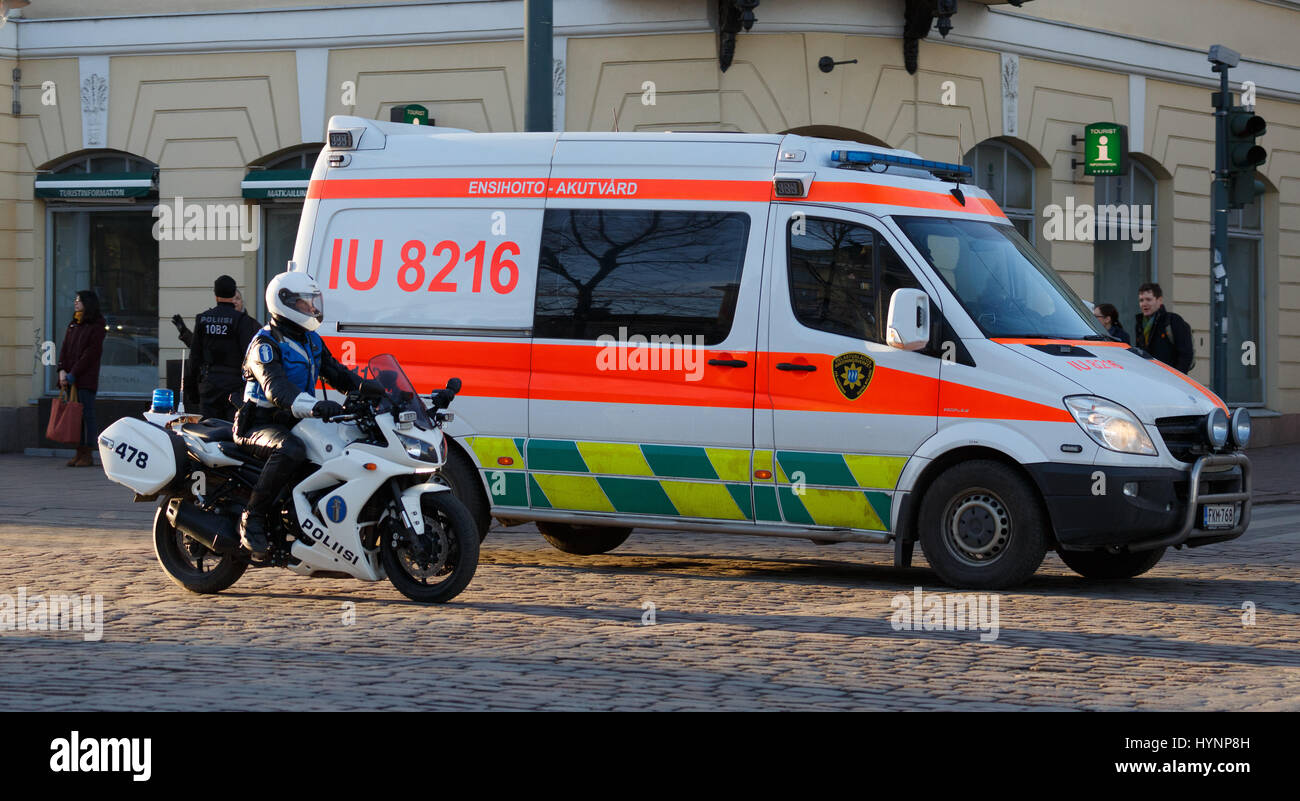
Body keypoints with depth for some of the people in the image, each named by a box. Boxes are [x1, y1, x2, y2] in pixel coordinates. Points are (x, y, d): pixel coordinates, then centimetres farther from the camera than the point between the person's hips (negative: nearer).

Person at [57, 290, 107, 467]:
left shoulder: (96, 327, -5)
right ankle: (79, 453, 8)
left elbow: (91, 353, -12)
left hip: (86, 378, -7)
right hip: (71, 379, 7)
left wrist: (73, 375, -16)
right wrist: (62, 371, -4)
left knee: (86, 415, -5)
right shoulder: (72, 325, 17)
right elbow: (65, 349, 12)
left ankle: (87, 455, -2)